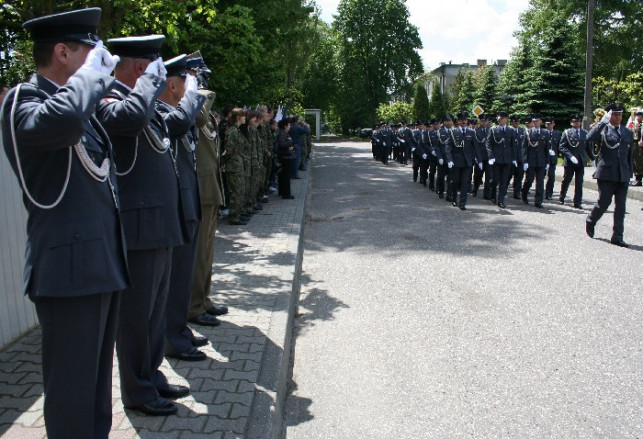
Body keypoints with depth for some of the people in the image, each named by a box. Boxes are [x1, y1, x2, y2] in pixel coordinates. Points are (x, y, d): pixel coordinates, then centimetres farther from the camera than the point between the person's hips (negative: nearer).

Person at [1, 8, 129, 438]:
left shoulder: (80, 103, 14)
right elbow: (60, 119, -34)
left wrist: (104, 78, 19)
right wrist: (94, 70, -18)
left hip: (103, 264, 9)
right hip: (70, 268, -9)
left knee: (97, 378, 20)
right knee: (72, 387, 2)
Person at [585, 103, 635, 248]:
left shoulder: (628, 133, 13)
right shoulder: (603, 129, -1)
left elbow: (630, 154, 17)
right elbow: (589, 137, -24)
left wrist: (630, 173, 14)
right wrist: (604, 120, -20)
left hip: (623, 176, 4)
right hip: (606, 173, -4)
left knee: (620, 207, 3)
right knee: (604, 203, -2)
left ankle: (617, 237, 8)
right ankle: (590, 221, 28)